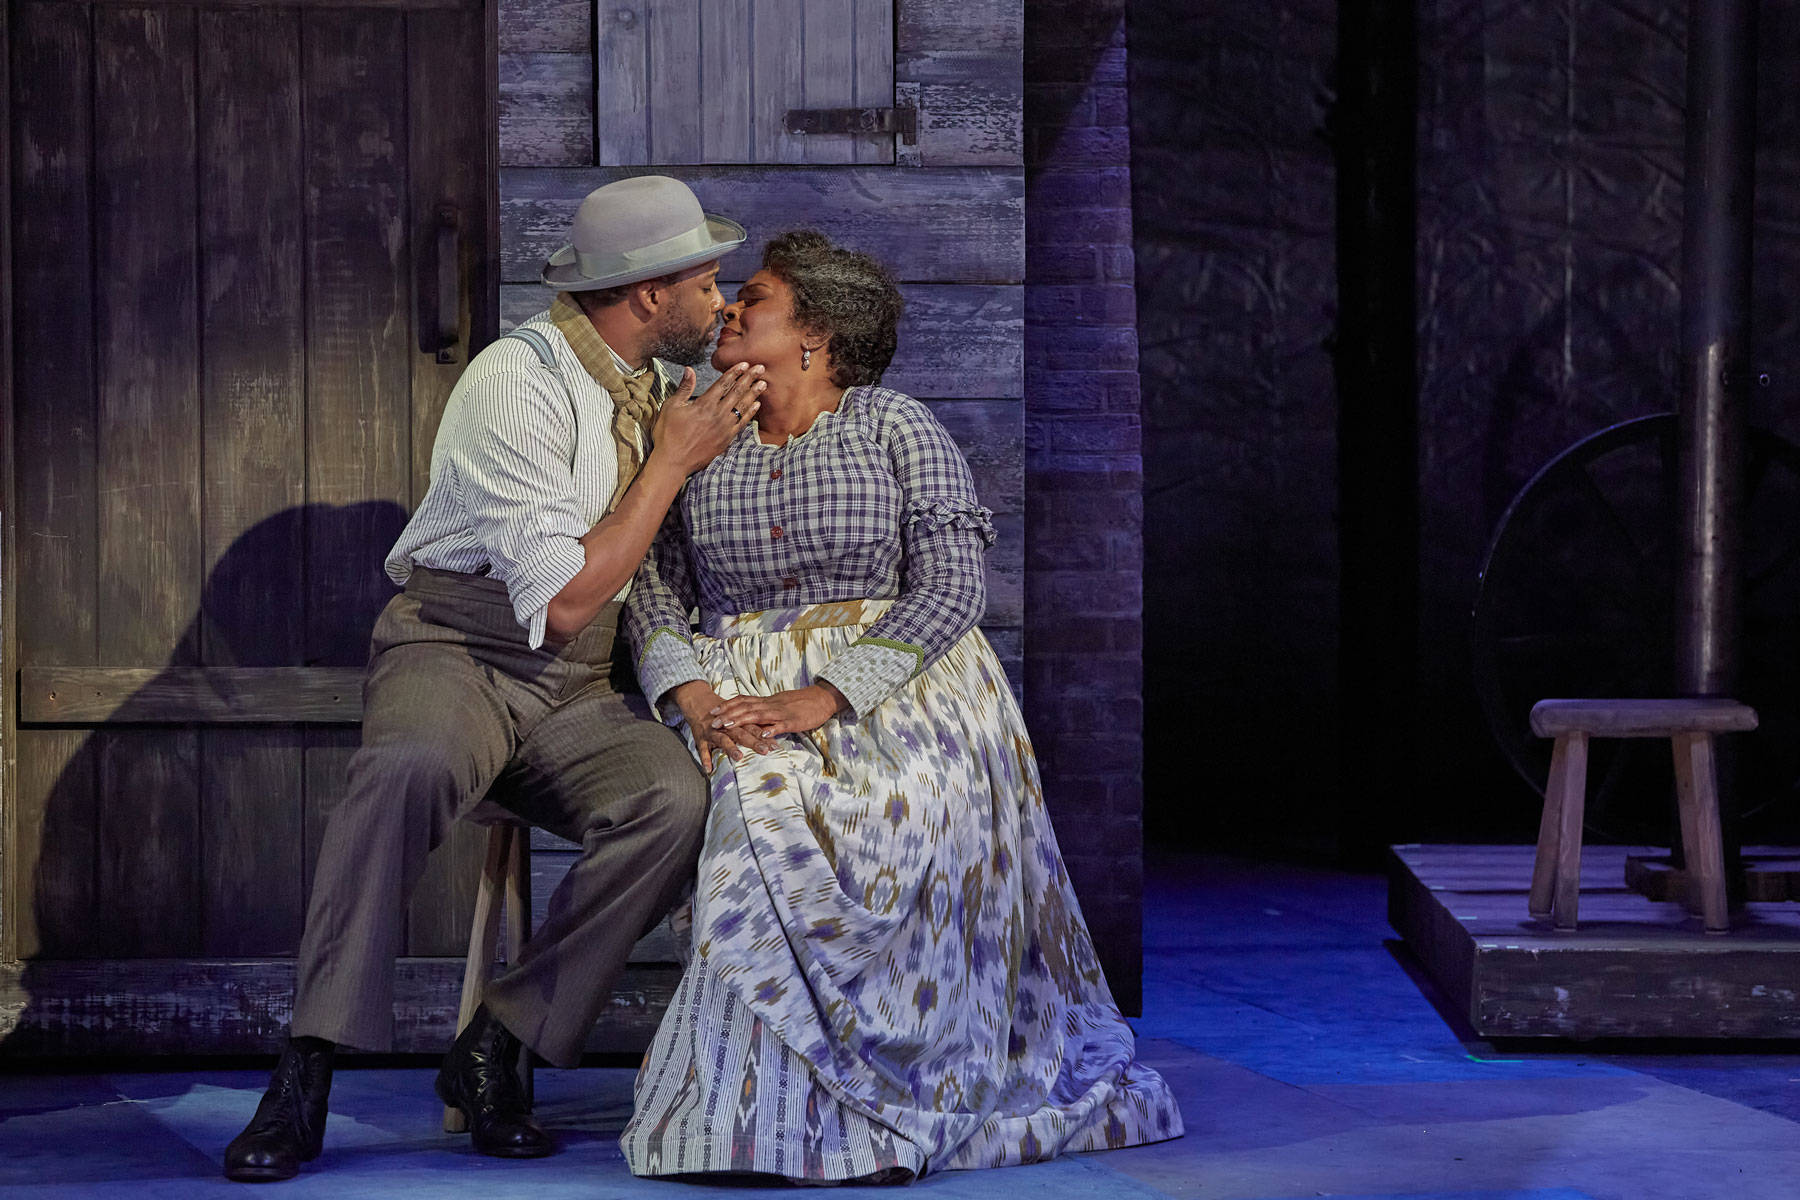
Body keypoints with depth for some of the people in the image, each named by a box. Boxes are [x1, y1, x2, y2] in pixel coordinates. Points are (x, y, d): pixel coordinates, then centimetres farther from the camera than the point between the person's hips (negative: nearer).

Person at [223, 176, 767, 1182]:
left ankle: (498, 1048, -18)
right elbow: (563, 600, -17)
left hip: (577, 697, 6)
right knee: (412, 768, -41)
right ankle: (308, 1074, -34)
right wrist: (673, 461, -12)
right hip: (458, 654, -6)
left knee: (679, 801, -27)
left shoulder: (659, 383, 11)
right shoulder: (519, 381, -13)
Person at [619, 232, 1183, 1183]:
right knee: (760, 812, -28)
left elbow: (951, 587, -8)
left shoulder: (895, 427, 2)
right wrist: (694, 698, -11)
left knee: (908, 816, -31)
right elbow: (653, 589, 9)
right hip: (746, 700, 3)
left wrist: (825, 696, -17)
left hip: (897, 686, -2)